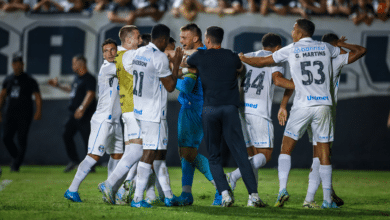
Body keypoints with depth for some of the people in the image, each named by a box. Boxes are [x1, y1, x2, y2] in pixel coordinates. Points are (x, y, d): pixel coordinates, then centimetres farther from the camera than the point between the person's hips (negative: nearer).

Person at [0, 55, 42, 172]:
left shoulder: (29, 80, -1)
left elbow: (38, 97, -4)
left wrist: (38, 111, -17)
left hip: (24, 115, -4)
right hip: (10, 114, 4)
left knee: (22, 140, -6)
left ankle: (16, 165, -1)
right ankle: (16, 157, 19)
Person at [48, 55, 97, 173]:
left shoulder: (89, 79, -14)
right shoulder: (77, 77, 16)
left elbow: (90, 94, -28)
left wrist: (82, 108, -41)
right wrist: (58, 85, 35)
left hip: (85, 115, -10)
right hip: (74, 114, 10)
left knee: (87, 140, -5)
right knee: (67, 135, 10)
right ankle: (74, 160, 22)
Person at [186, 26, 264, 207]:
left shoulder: (200, 56, 5)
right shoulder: (232, 57, 9)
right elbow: (241, 68, 32)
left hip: (209, 109, -1)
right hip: (230, 108, 1)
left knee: (214, 156, 7)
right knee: (240, 154, 0)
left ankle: (225, 193, -8)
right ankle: (254, 194, -7)